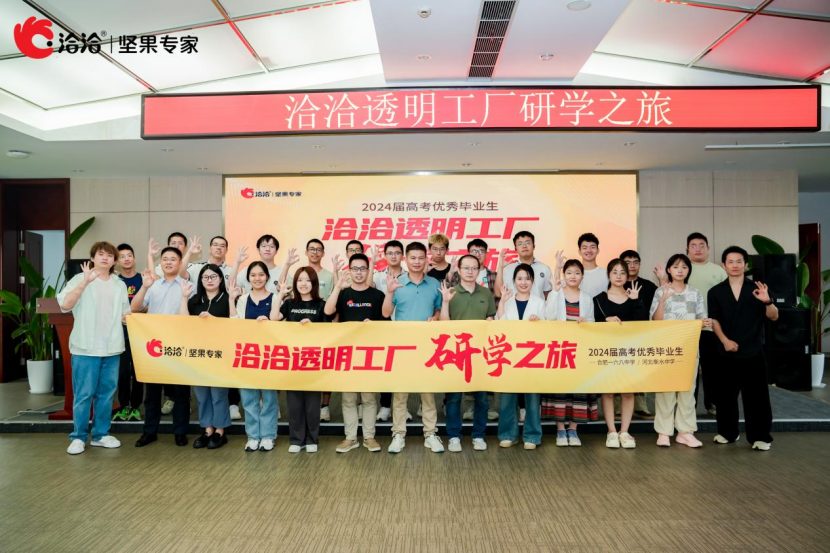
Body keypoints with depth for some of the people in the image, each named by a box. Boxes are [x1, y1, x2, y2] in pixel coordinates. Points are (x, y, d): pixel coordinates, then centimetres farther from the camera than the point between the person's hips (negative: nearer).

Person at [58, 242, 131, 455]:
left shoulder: (120, 285, 12)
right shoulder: (80, 279, -2)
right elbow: (65, 304, -19)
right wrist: (85, 281, -26)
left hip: (111, 348, 4)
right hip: (86, 348, -4)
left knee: (106, 393, 9)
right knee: (83, 394, -1)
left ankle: (101, 434, 20)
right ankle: (78, 437, 12)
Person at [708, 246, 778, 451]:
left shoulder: (757, 289, 3)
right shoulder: (716, 291, 5)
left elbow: (774, 317, 0)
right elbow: (714, 320, 1)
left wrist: (767, 301, -20)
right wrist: (725, 340, -13)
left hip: (753, 351, -1)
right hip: (727, 351, 1)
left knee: (756, 395, 0)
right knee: (725, 394, 7)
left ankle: (760, 436, 9)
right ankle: (728, 432, 21)